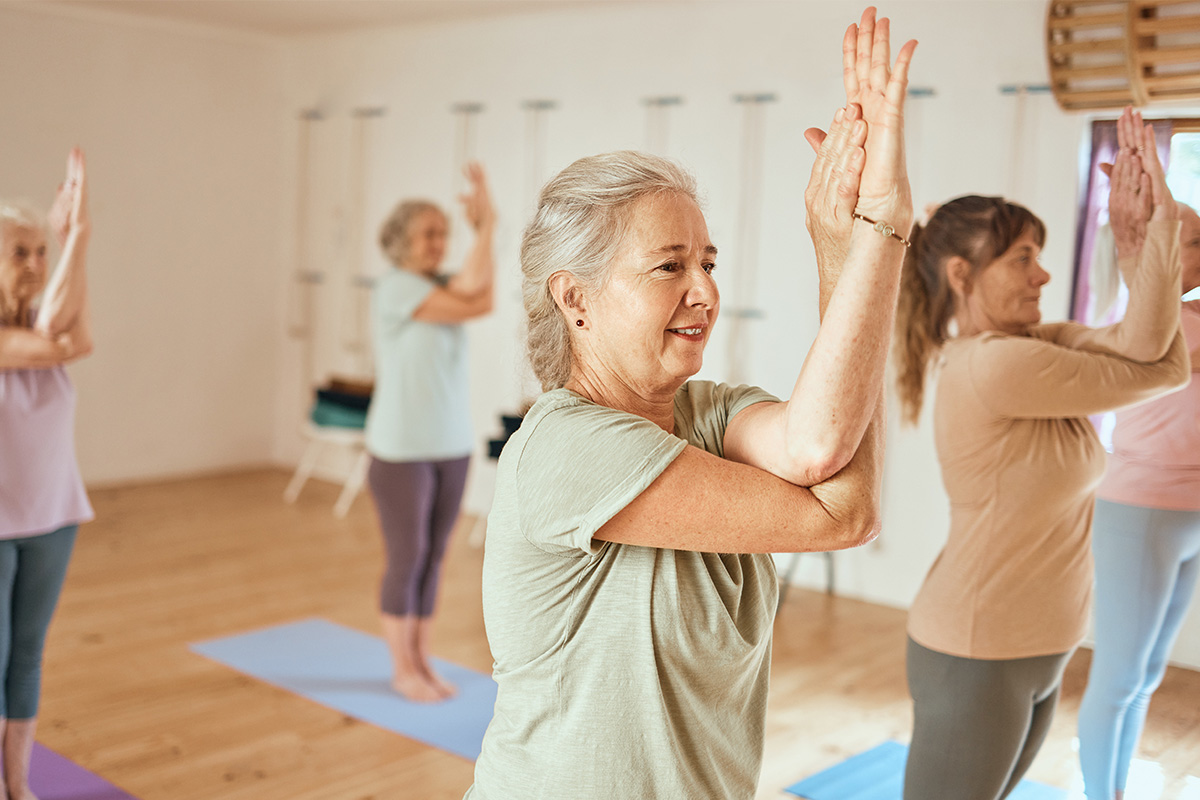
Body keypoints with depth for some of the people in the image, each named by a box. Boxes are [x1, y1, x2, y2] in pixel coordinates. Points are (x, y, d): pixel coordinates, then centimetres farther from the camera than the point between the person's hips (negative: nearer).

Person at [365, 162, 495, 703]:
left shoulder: (444, 285, 9)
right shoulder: (395, 288, -12)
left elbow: (479, 295, -14)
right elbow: (468, 307, -24)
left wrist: (485, 228, -21)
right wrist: (486, 227, -18)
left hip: (452, 447, 7)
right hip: (402, 450, -6)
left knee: (433, 559, 11)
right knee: (407, 561, 3)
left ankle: (422, 662, 23)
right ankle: (403, 671, 17)